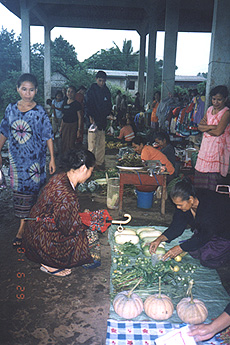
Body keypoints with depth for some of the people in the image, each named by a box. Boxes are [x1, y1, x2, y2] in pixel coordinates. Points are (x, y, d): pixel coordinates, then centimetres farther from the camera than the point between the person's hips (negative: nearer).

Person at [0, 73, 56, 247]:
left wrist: (52, 159, -7)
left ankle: (22, 227, 14)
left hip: (35, 159, -3)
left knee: (30, 190, 2)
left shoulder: (40, 112, -8)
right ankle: (24, 223, 27)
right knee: (19, 190, 10)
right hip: (16, 158, 3)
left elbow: (48, 137, -5)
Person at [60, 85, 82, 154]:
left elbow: (79, 117, -8)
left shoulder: (76, 104, -6)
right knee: (64, 143, 8)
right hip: (65, 125, 6)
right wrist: (61, 126, 14)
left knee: (71, 144, -4)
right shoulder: (64, 103, 10)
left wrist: (79, 129, -13)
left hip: (73, 126, -5)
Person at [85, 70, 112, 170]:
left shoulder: (106, 91, 14)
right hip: (93, 120, -5)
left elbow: (109, 105, 23)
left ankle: (100, 163, 17)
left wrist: (108, 114, 8)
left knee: (101, 144, 8)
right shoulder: (91, 91, -2)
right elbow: (87, 105, -7)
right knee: (92, 144, -7)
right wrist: (90, 116, -19)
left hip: (103, 121, 6)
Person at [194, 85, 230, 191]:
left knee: (212, 174, -7)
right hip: (206, 145, 7)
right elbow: (200, 126, 5)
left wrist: (205, 128, -3)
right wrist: (211, 126, -13)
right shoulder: (210, 109, 11)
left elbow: (218, 132, -18)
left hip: (218, 146, -6)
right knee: (201, 173, 7)